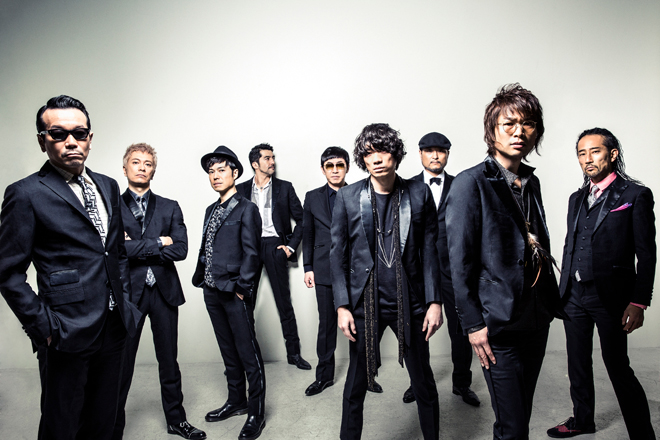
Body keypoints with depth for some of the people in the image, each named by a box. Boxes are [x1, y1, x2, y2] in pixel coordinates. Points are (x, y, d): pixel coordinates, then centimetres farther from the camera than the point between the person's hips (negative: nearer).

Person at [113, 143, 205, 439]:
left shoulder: (170, 208, 7)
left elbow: (180, 250, -6)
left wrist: (137, 248, -10)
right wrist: (157, 243, -9)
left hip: (164, 292, 3)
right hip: (127, 292, -2)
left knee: (168, 360, 14)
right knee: (121, 363, 7)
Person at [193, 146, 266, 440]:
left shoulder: (246, 209, -6)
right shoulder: (211, 210, 16)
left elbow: (251, 253, -11)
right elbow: (205, 249, 17)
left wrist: (240, 287, -15)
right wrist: (200, 278, 8)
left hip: (235, 294, -7)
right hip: (212, 292, 7)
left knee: (248, 353, 1)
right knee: (228, 351, 18)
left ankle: (256, 413, 14)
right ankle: (236, 401, 33)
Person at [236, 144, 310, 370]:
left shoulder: (284, 188, 6)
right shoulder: (241, 189, 8)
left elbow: (301, 219, 7)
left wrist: (291, 246, -2)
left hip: (274, 247, -1)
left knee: (284, 302, 3)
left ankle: (293, 352, 15)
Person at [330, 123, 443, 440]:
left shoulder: (419, 194, 0)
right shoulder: (347, 197, -1)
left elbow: (430, 250, 2)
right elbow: (338, 254, 1)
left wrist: (434, 302, -2)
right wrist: (342, 306, -3)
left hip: (410, 303, 1)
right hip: (364, 304, 0)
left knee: (423, 382, 13)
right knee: (356, 383, 12)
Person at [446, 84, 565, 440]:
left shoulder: (531, 181, 11)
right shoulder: (471, 183, -12)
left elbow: (541, 249, 15)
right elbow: (460, 261, -13)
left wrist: (553, 302, 12)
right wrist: (473, 324, -15)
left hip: (537, 318, 7)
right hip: (499, 323, -7)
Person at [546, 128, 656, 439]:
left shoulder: (635, 195, -5)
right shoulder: (577, 198, 12)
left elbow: (646, 254, -8)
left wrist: (638, 302, -14)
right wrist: (563, 290, 14)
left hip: (610, 297, -6)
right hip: (574, 295, 6)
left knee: (618, 368, 1)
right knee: (578, 365, 16)